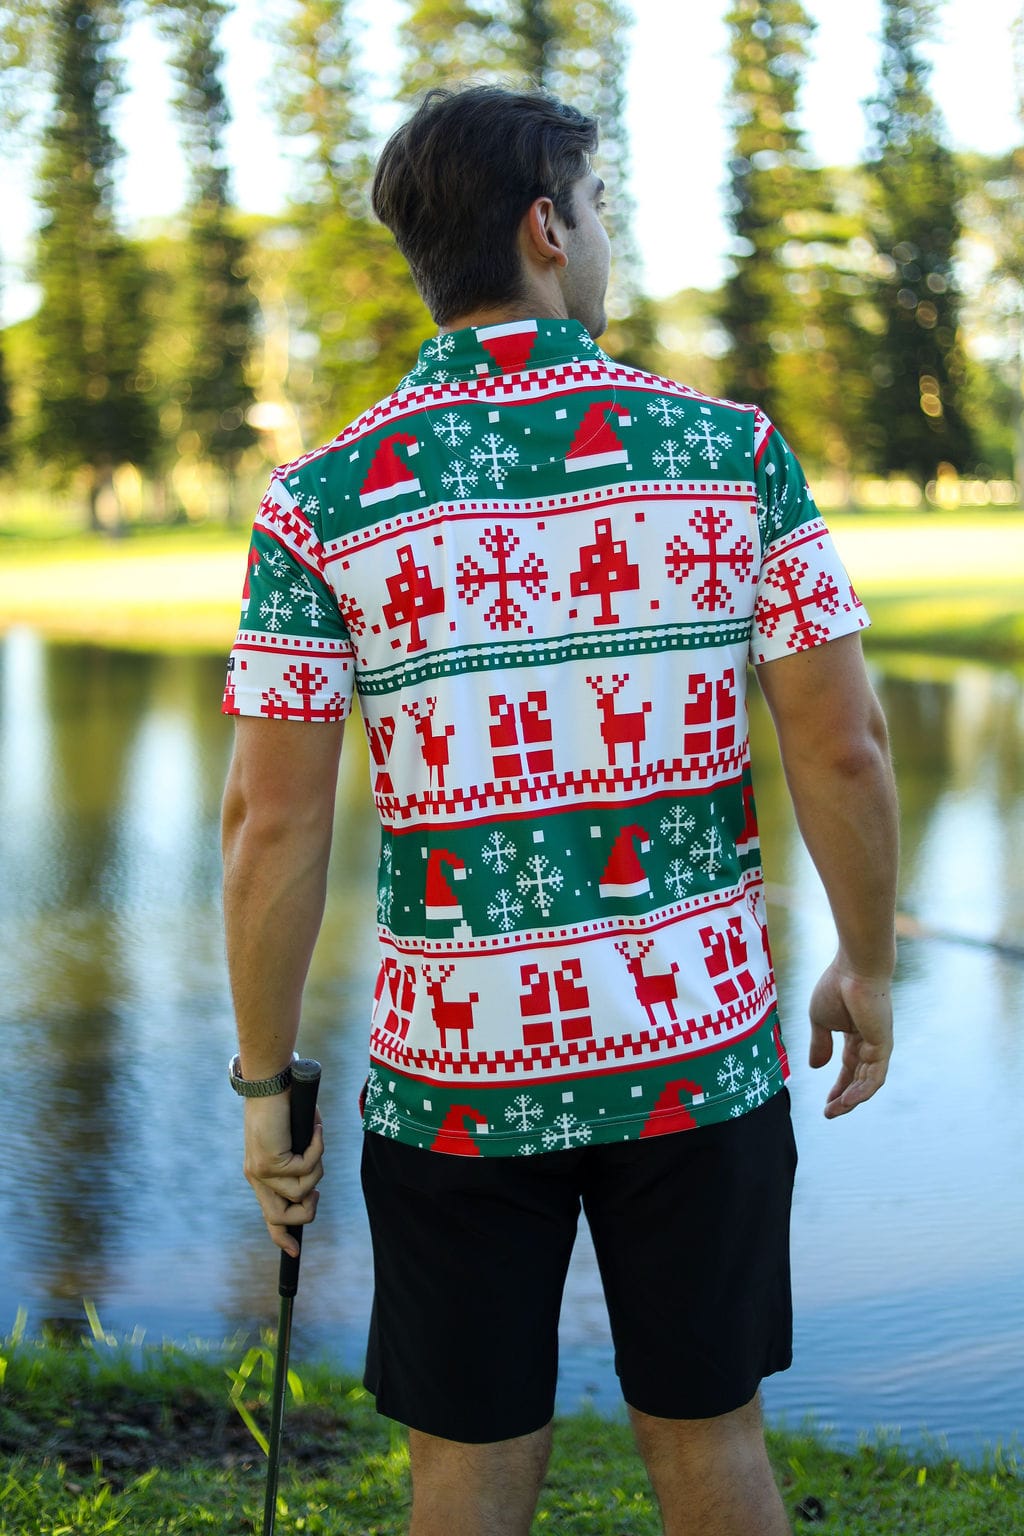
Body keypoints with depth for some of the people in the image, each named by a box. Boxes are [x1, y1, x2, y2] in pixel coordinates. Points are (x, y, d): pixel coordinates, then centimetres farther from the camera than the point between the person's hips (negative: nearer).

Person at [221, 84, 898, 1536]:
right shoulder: (735, 451, -5)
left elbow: (272, 824, -8)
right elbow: (843, 746, -5)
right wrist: (866, 965, 11)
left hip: (456, 1063, 0)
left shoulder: (324, 499, -6)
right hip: (700, 1038, 1)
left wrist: (265, 1085, 3)